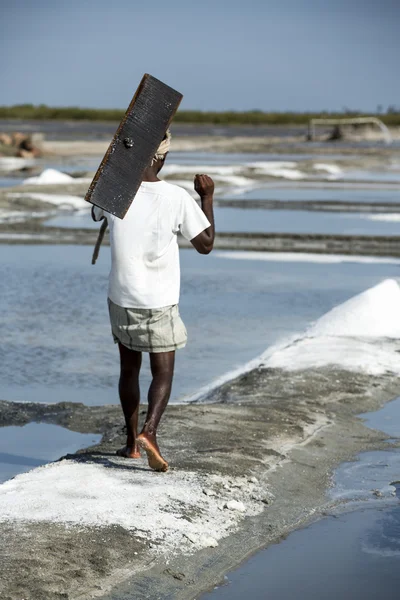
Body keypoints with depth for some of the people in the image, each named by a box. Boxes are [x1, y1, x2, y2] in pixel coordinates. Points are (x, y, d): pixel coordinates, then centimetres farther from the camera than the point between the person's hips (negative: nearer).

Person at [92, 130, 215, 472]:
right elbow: (206, 245, -2)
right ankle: (149, 431, -18)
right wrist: (208, 197, 7)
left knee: (129, 370, 18)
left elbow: (96, 215, 18)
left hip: (121, 300, 3)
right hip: (160, 303, -3)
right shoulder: (178, 198, -13)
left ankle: (132, 442, 24)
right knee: (163, 374, 6)